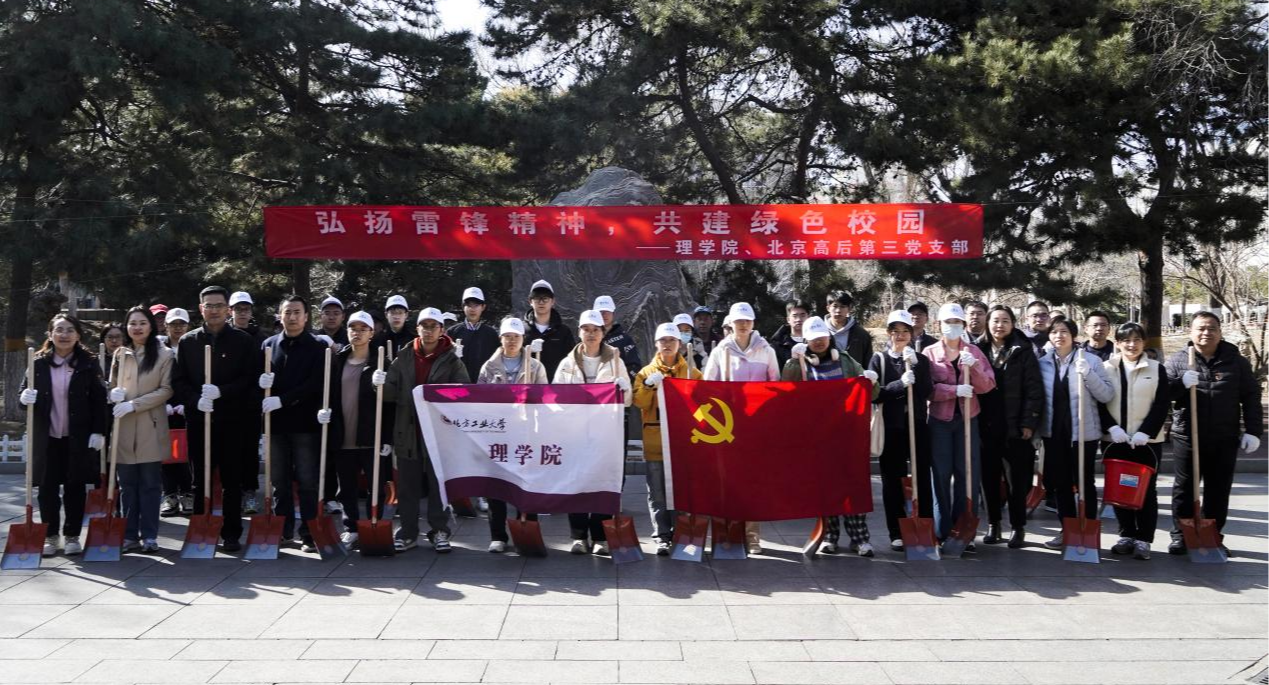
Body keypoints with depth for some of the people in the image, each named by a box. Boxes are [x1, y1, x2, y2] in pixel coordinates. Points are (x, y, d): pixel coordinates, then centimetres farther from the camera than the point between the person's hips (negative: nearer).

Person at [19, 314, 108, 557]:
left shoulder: (89, 363, -2)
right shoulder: (39, 364, 3)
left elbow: (99, 399, -2)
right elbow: (24, 394, 8)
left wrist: (98, 431, -8)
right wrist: (24, 398, -17)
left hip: (78, 438, -1)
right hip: (46, 437, 2)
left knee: (75, 487, 6)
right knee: (47, 487, 5)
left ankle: (72, 536, 16)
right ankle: (50, 536, 17)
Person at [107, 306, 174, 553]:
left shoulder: (165, 355, 0)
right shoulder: (120, 354, 10)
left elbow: (166, 390, -6)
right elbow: (112, 385, 18)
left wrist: (134, 405, -15)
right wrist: (114, 393, -7)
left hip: (151, 428, -3)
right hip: (123, 428, 3)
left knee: (150, 483, 2)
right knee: (127, 484, 6)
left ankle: (149, 535, 8)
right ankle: (129, 535, 11)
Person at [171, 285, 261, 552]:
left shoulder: (244, 341, 3)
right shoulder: (187, 342, 10)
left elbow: (251, 379, -3)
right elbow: (178, 381, 6)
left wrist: (221, 392, -16)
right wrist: (196, 400, -13)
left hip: (233, 421, -2)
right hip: (198, 420, 2)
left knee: (232, 481, 3)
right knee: (200, 481, 6)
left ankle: (231, 534, 10)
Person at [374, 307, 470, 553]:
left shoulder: (452, 360, -1)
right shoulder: (404, 357, 7)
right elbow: (391, 393, 2)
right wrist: (382, 383, -19)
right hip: (408, 431, 3)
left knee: (439, 484, 6)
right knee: (407, 486, 8)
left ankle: (439, 531, 17)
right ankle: (408, 532, 18)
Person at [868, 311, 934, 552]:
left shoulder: (920, 360, 8)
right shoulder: (879, 359, 5)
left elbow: (928, 392, -4)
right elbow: (873, 394, -6)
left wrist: (914, 367, -14)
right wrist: (900, 383, -19)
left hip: (918, 426, 1)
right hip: (891, 428, -1)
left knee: (922, 479, 2)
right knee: (892, 482, 4)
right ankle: (897, 534, 11)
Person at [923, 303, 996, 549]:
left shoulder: (974, 352, 9)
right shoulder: (929, 353, 3)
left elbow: (987, 386, -1)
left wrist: (974, 367, -17)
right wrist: (955, 390, -21)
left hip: (968, 419, 2)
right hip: (939, 421, -1)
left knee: (968, 475, 0)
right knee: (941, 476, -1)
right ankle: (943, 533, 6)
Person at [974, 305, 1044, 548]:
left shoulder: (1023, 351, 0)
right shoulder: (978, 350, 7)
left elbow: (1033, 389, -4)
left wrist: (1029, 422, -11)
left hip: (1014, 427, -2)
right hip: (986, 426, 2)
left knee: (1017, 480, 3)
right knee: (989, 478, 8)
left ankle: (1018, 527, 13)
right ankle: (993, 525, 19)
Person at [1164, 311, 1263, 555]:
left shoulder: (1236, 361, 3)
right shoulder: (1177, 360, 1)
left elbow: (1251, 397, 4)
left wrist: (1253, 431, -2)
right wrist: (1181, 383, -21)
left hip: (1224, 440, 1)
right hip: (1187, 437, -1)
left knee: (1219, 490, 8)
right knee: (1184, 489, 5)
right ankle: (1180, 536, 14)